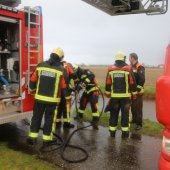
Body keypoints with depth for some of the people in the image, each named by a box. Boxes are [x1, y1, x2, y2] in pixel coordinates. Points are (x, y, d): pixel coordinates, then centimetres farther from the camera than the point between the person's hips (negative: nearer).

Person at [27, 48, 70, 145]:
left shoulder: (40, 66, 0)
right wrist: (68, 98, 8)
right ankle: (46, 139, 19)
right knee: (49, 119, 10)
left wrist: (32, 90, 25)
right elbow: (64, 87, -5)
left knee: (36, 117, 15)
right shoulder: (61, 70, -9)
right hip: (52, 100, -2)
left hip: (39, 98, 3)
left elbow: (33, 80, 7)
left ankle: (33, 137, 22)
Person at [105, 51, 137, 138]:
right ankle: (125, 132, 11)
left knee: (113, 114, 10)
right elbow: (132, 83, -4)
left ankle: (112, 131, 16)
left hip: (114, 96, 2)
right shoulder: (128, 69, -5)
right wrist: (134, 94, 6)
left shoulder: (111, 69, 1)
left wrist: (107, 94, 12)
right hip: (125, 96, -1)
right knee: (125, 114, 6)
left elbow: (108, 83, 2)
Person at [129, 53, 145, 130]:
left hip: (137, 91, -8)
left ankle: (139, 124, 1)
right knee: (132, 106, 17)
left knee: (138, 107, -5)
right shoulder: (131, 67, 12)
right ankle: (134, 119, 33)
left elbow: (142, 79, -22)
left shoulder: (140, 67, -14)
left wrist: (138, 89, -21)